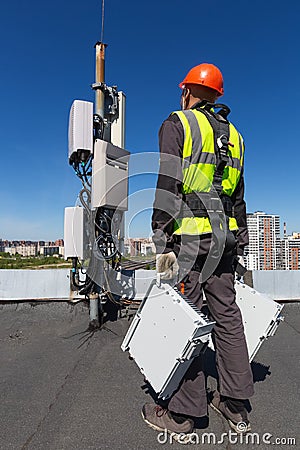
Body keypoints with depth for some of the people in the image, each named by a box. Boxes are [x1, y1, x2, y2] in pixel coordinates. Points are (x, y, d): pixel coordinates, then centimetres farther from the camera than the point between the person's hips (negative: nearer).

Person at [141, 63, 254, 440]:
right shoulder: (232, 134, 21)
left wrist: (162, 243, -13)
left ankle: (183, 412, 12)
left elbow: (167, 186, -12)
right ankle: (236, 405, 23)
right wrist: (239, 242, 21)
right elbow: (238, 195, 18)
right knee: (226, 314, 10)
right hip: (226, 236, 7)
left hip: (190, 235, -7)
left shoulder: (178, 124, 1)